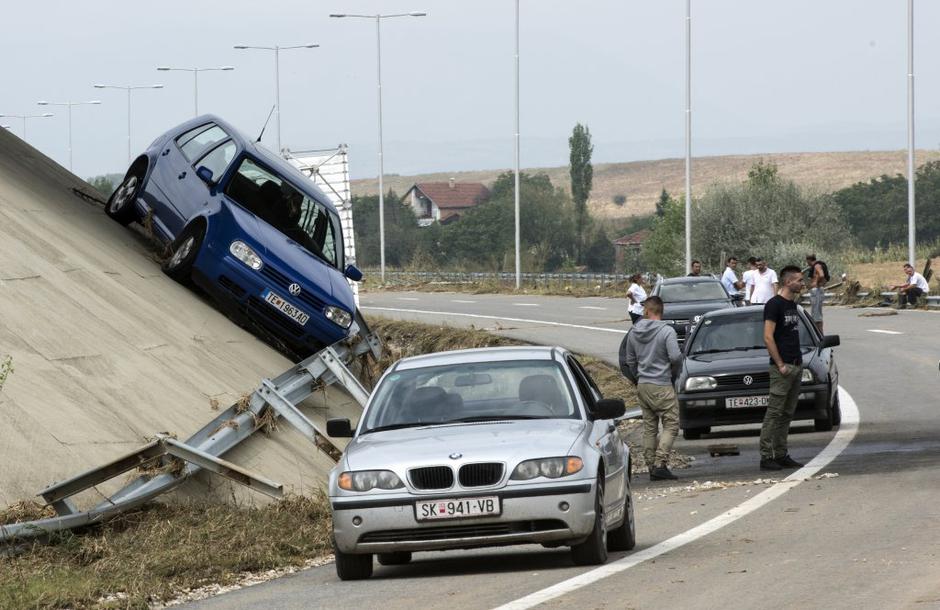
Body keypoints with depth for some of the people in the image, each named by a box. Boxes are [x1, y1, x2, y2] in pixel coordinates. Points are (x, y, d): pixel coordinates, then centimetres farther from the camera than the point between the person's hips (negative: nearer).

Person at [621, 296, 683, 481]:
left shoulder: (634, 333, 6)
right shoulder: (667, 331, -12)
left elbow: (629, 360, 12)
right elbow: (675, 356, -18)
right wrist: (674, 372, 3)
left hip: (642, 385, 6)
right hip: (662, 386, -6)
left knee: (649, 427, 12)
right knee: (671, 425, -2)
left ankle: (651, 466, 10)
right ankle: (660, 464, -15)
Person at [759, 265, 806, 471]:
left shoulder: (792, 305, 16)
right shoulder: (774, 304, -11)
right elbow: (768, 337, -15)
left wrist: (799, 361, 13)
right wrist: (780, 365, -17)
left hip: (796, 366, 9)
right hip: (782, 367, -9)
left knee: (787, 413, 10)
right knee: (774, 413, -8)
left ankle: (781, 455, 13)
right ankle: (766, 456, -8)